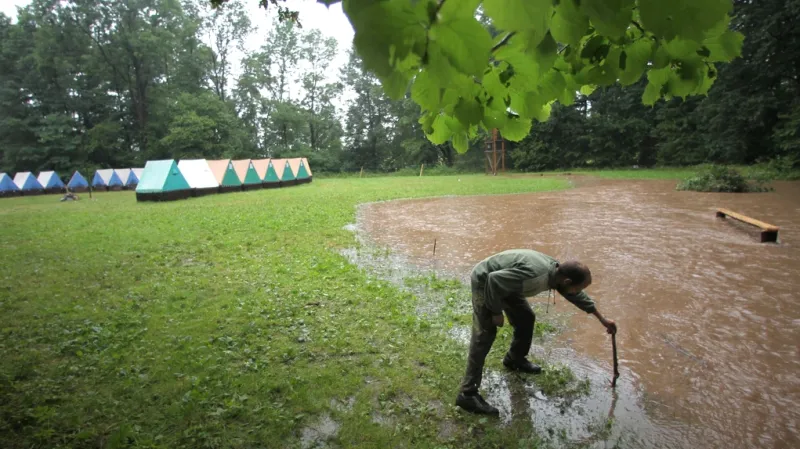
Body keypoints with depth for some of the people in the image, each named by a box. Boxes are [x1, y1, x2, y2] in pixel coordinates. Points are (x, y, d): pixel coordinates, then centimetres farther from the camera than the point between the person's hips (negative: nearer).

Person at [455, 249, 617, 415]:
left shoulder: (558, 271, -5)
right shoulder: (535, 275, -36)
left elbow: (578, 296, 15)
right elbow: (494, 280, -33)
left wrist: (602, 319, 25)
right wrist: (496, 312, -20)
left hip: (503, 282, 9)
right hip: (485, 281, -9)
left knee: (526, 318, 17)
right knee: (484, 335, -14)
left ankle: (515, 359, 41)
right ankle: (468, 394, -12)